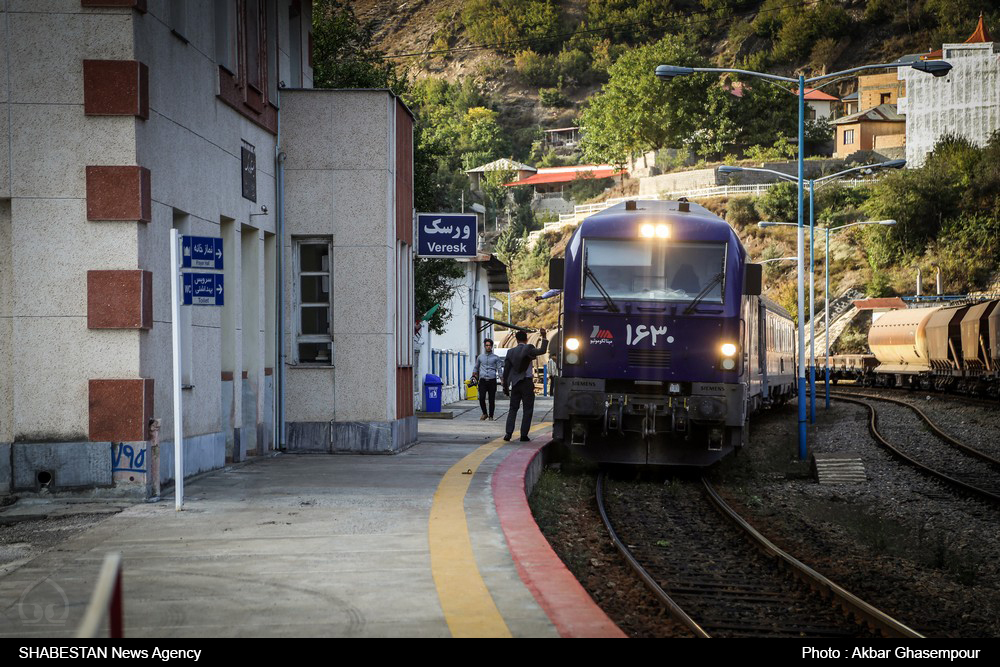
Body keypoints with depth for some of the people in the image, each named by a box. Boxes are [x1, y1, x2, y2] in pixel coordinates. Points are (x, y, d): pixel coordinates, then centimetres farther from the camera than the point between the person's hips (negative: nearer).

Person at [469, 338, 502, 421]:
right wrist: (474, 376, 15)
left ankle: (491, 416, 10)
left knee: (492, 400, 0)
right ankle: (484, 414, 7)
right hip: (482, 380, 1)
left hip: (492, 381, -1)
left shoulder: (495, 357, 7)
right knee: (481, 398, -12)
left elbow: (499, 369, 5)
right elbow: (476, 368, 26)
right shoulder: (480, 357, 13)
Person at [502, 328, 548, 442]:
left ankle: (508, 433, -2)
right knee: (528, 410, 4)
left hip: (515, 384, 4)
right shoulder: (528, 349, -8)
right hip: (527, 383, -3)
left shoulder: (510, 352, 4)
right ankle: (524, 435, -1)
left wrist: (505, 386, 12)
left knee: (513, 409, 11)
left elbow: (506, 370, 6)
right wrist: (544, 337, -9)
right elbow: (542, 351, -18)